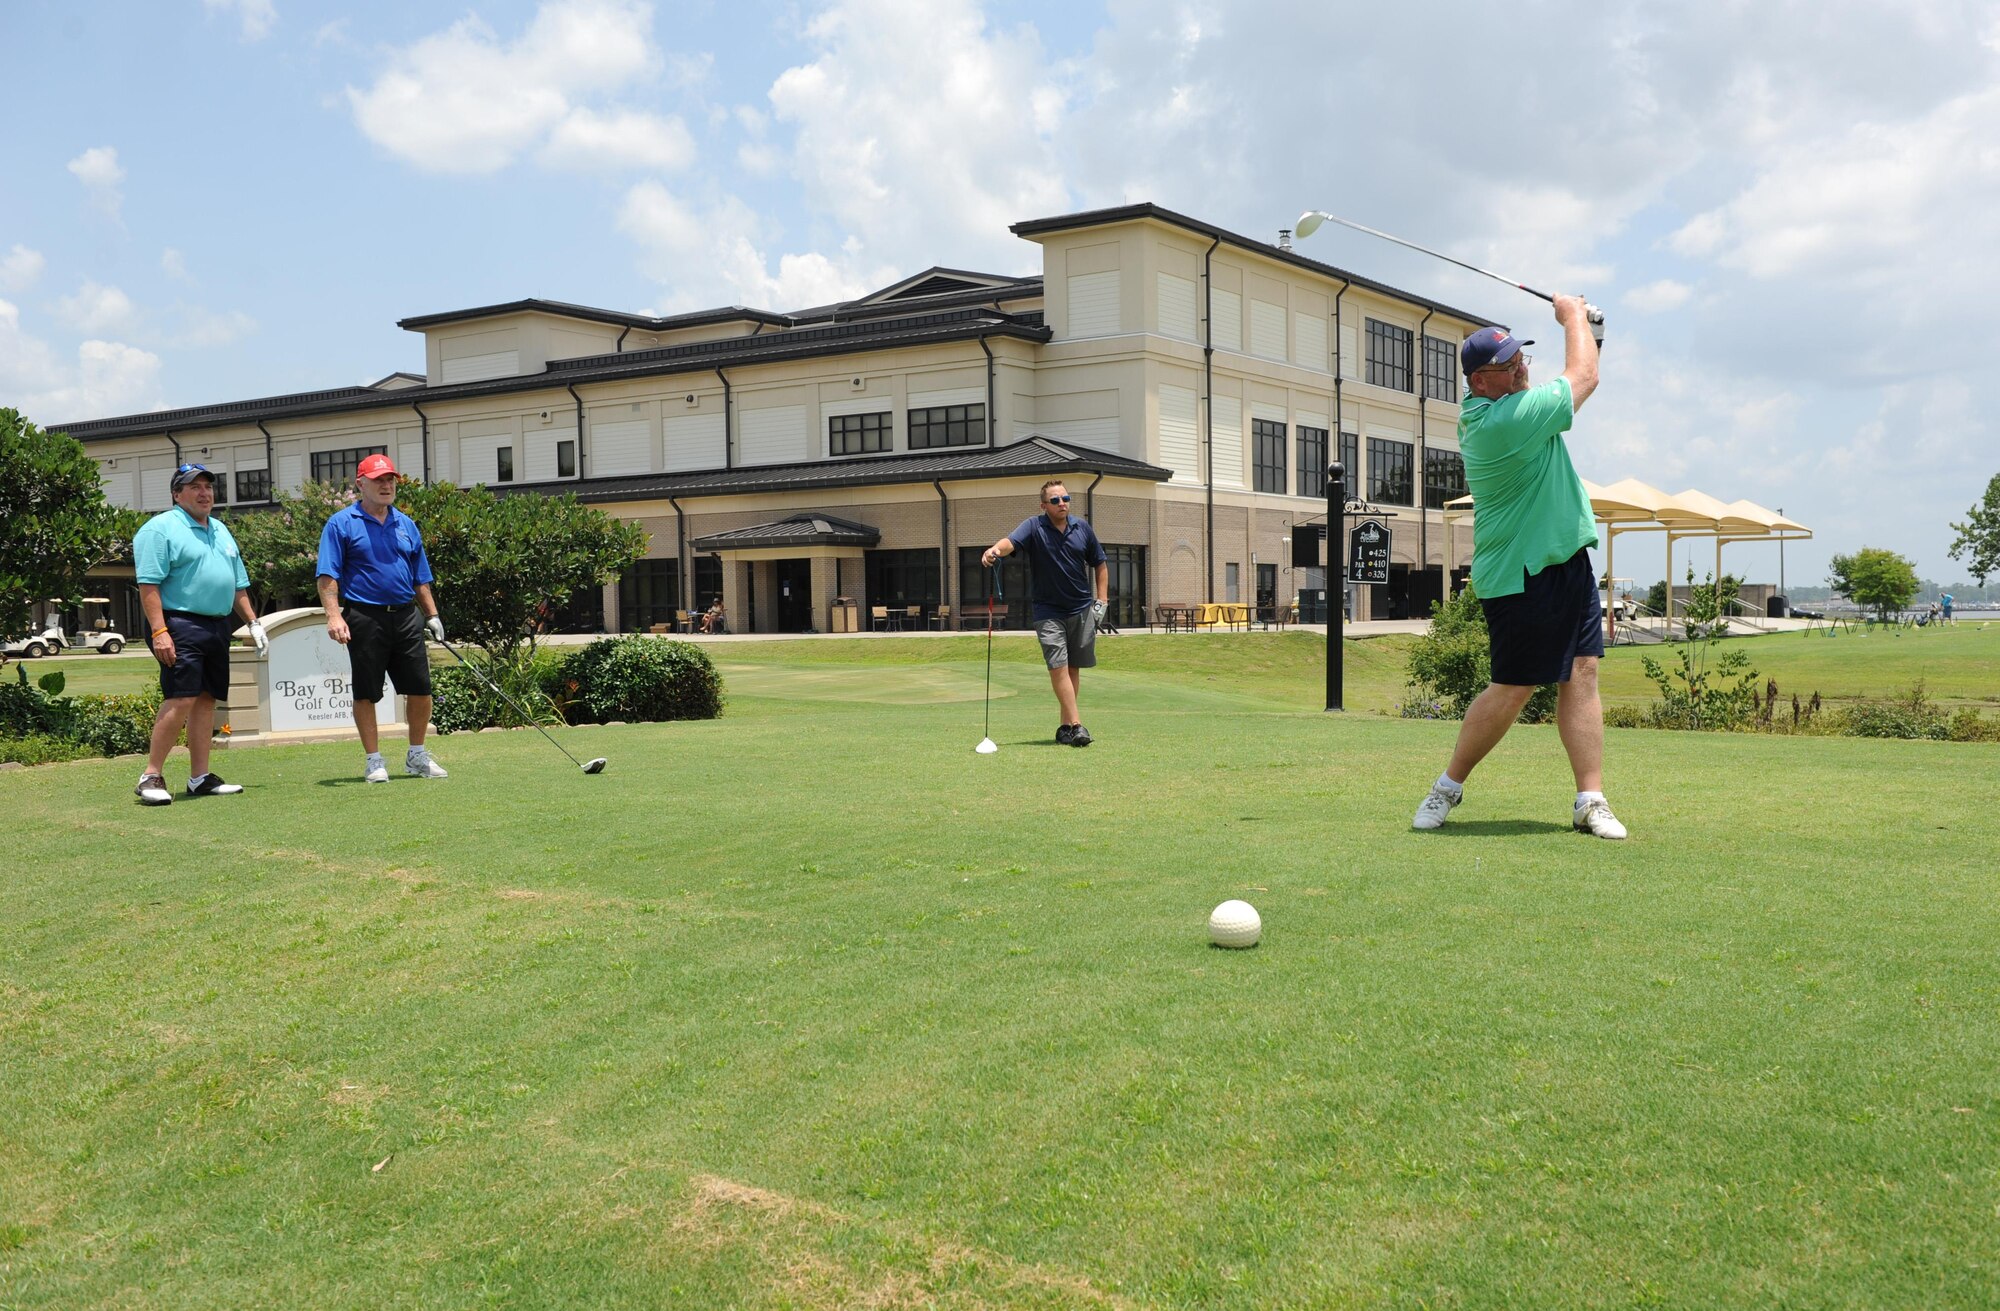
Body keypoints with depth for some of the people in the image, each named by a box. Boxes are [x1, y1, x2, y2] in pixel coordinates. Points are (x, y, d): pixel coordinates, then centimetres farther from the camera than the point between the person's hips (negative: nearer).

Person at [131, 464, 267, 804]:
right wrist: (158, 631, -21)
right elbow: (148, 584, -13)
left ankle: (200, 777, 12)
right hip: (179, 625, -8)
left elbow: (238, 583, 26)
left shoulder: (221, 530, 20)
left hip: (217, 627, 8)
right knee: (180, 698, -15)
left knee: (207, 699, 8)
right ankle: (151, 777, -8)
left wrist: (253, 622, 17)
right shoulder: (161, 528, -5)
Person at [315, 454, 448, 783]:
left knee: (420, 688, 4)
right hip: (365, 618, -4)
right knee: (366, 693, 2)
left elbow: (421, 577, 19)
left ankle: (417, 756, 19)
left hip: (406, 617, 4)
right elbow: (328, 575, -7)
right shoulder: (341, 523, -1)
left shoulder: (406, 524, 14)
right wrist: (334, 616, -18)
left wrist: (432, 614, 13)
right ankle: (374, 760, 12)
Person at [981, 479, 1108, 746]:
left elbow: (1100, 564, 15)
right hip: (1048, 611, -3)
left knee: (1073, 668, 8)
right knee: (1058, 666, -14)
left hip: (1082, 609, 3)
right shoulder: (1034, 527, -6)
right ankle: (1076, 725, -14)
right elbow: (1012, 541, -26)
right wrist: (995, 549, -49)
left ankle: (1066, 726, 17)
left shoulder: (1082, 528, 5)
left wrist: (1102, 599, 6)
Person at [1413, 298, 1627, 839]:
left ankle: (1591, 799, 2)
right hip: (1523, 576, -10)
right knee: (1514, 688, -3)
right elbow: (1584, 378, -9)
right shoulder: (1509, 420, -23)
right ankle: (1448, 786, 14)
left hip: (1566, 562, 10)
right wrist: (1574, 316, 6)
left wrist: (1582, 329, 14)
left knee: (1582, 674, 2)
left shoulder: (1481, 410, 6)